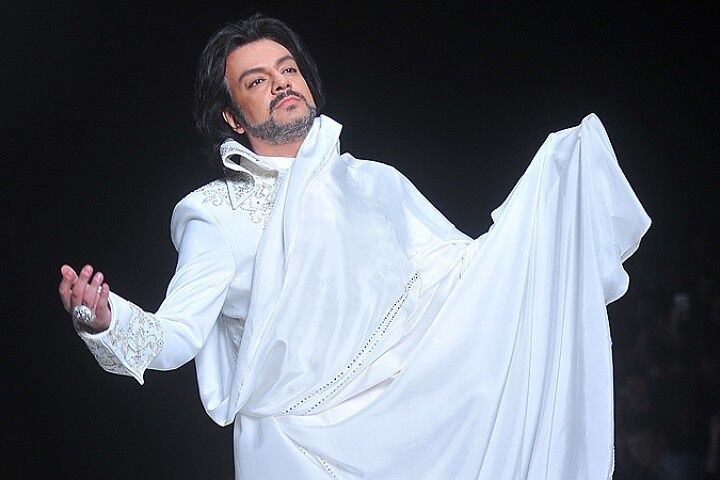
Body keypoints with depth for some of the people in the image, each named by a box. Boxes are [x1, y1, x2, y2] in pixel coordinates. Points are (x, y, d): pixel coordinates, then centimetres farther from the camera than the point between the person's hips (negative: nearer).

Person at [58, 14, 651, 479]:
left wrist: (556, 179, 5)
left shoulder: (375, 183, 16)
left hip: (416, 423, 4)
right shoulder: (219, 213, 5)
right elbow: (175, 335, -4)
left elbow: (464, 267, 12)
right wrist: (107, 321, -26)